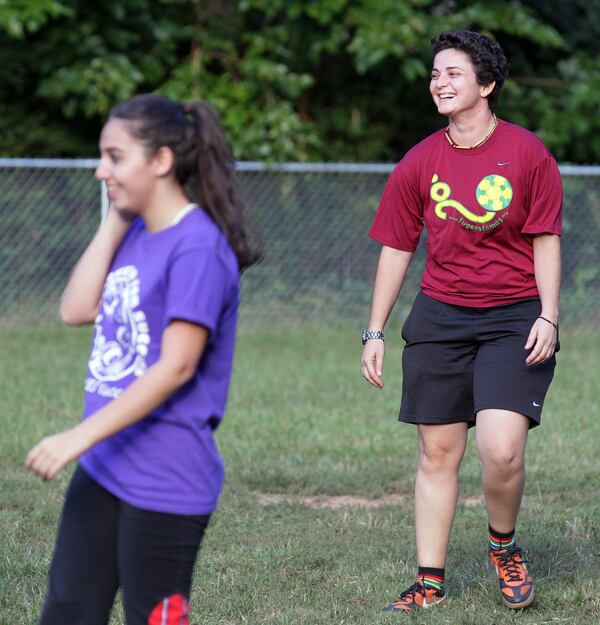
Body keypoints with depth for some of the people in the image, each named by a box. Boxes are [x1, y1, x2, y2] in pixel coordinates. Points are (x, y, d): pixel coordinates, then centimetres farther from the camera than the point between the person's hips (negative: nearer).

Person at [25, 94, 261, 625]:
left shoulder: (197, 247, -17)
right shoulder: (134, 235, 10)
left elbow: (176, 367, -22)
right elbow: (77, 310, 4)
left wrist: (80, 436, -24)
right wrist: (115, 221, 1)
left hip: (165, 482, -9)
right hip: (103, 467, 9)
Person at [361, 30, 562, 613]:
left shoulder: (527, 153, -4)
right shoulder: (420, 162, 3)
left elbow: (545, 240, 0)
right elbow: (396, 248, 9)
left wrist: (548, 317, -9)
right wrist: (374, 332, 7)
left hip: (514, 318, -3)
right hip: (439, 318, 3)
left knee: (502, 449, -17)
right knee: (437, 452, 5)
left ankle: (503, 546, 12)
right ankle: (429, 583, 15)